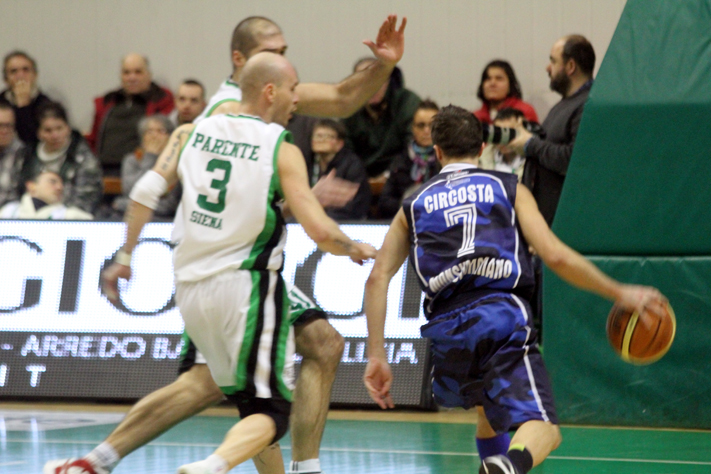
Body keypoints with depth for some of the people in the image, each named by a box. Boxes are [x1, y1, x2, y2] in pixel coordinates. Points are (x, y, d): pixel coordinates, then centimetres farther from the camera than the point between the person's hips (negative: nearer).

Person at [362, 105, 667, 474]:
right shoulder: (509, 189, 16)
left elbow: (378, 278, 12)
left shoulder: (415, 205, 23)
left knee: (489, 404, 35)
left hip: (447, 328, 3)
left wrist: (376, 356, 12)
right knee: (541, 428, -15)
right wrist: (620, 294, 11)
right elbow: (555, 256, 4)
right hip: (503, 316, -3)